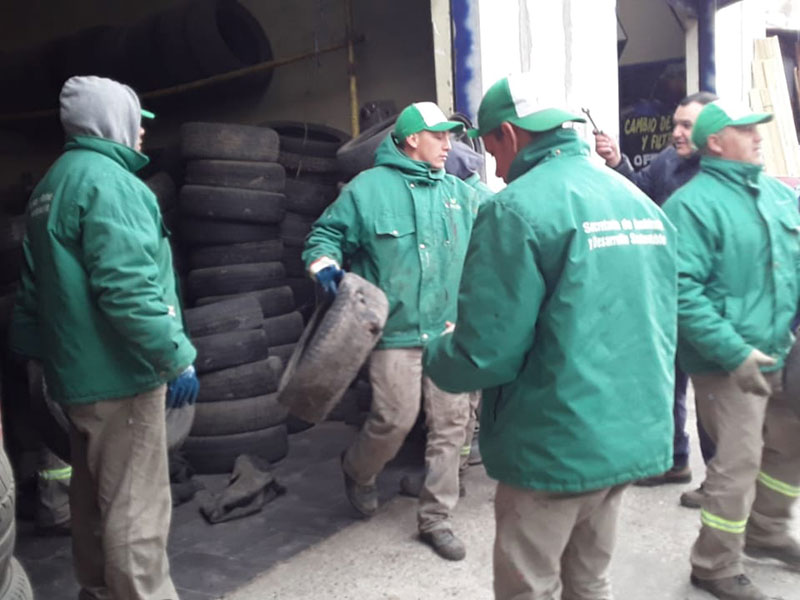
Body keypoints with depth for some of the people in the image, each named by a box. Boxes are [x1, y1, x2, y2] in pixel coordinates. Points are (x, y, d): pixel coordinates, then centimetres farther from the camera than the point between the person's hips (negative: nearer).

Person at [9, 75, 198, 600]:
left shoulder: (52, 183, 16)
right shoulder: (107, 181, -16)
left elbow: (36, 286, 20)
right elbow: (128, 286, -26)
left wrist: (37, 351, 25)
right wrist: (176, 358, -23)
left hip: (78, 369, 10)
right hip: (119, 372, -10)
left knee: (94, 495, 21)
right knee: (135, 506, -2)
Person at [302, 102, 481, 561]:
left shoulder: (461, 194, 13)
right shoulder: (369, 188, 0)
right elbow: (326, 234, 3)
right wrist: (325, 263, -15)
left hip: (450, 329, 5)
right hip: (396, 331, -5)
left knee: (451, 422, 4)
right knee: (396, 418, -6)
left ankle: (436, 519, 22)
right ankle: (359, 472, 30)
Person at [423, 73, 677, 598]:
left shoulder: (519, 208, -17)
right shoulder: (640, 201, 7)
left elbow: (485, 352, -21)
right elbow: (659, 324, 12)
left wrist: (433, 357, -1)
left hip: (556, 447, -7)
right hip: (636, 435, 8)